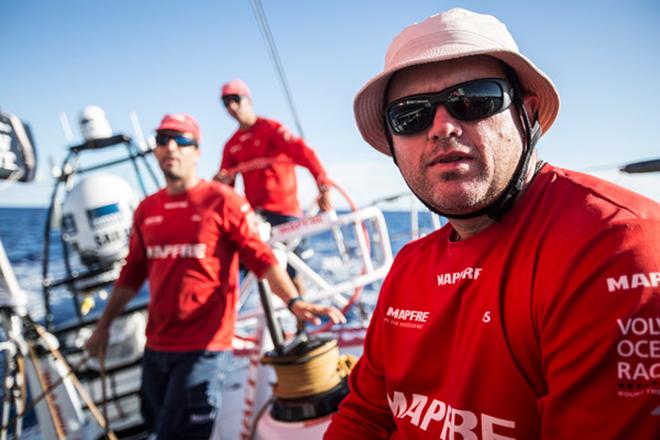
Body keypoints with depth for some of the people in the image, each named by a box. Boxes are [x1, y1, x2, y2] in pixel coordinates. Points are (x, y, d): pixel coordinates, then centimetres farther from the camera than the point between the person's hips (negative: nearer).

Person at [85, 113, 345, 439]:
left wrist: (294, 302, -25)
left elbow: (261, 258, -11)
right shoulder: (146, 210, 9)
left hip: (203, 348, -6)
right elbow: (132, 274, 17)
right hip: (156, 346, 6)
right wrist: (104, 325, 18)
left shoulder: (221, 200, -8)